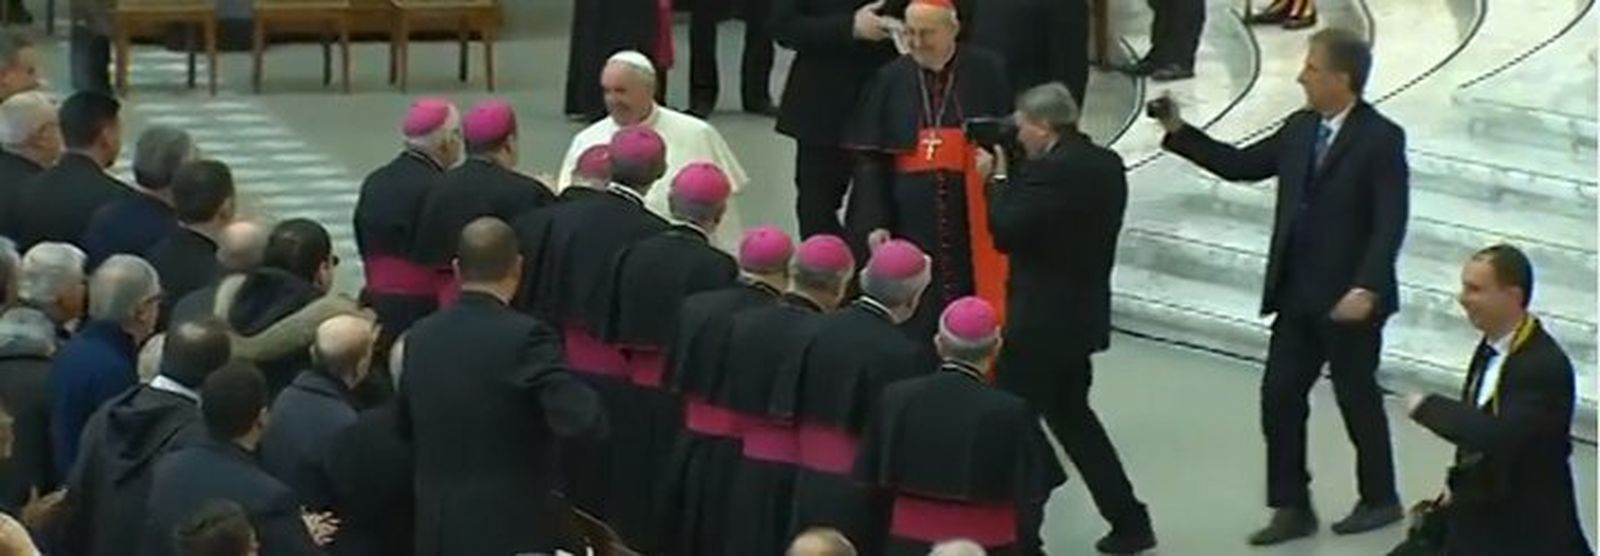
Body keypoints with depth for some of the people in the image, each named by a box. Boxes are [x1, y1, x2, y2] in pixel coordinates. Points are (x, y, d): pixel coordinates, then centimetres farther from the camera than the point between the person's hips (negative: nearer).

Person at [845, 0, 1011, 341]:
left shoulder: (986, 73, 0)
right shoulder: (890, 80, 4)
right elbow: (870, 160, 4)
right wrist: (875, 223, -3)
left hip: (974, 220, -1)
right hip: (911, 221, 1)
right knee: (917, 321, -1)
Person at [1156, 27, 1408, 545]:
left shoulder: (1381, 139, -14)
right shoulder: (1300, 129, 6)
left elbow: (1390, 223, -19)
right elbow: (1240, 165, 14)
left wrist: (1366, 288, -27)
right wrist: (1179, 132, 6)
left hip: (1349, 299, -7)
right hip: (1297, 296, 7)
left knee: (1357, 397, 8)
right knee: (1279, 397, 5)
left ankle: (1380, 500, 26)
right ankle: (1292, 507, 14)